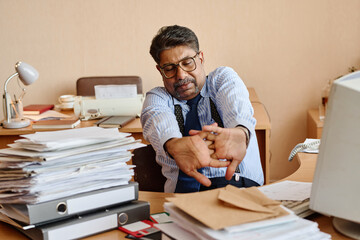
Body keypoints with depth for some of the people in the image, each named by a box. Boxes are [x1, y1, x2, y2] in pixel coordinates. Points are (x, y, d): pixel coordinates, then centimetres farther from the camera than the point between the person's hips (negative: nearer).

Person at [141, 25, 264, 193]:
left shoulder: (223, 77, 17)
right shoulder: (158, 96, 16)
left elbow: (236, 104, -9)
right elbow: (157, 118, -10)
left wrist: (240, 133, -36)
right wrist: (173, 144, -38)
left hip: (242, 185, 0)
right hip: (185, 189, 1)